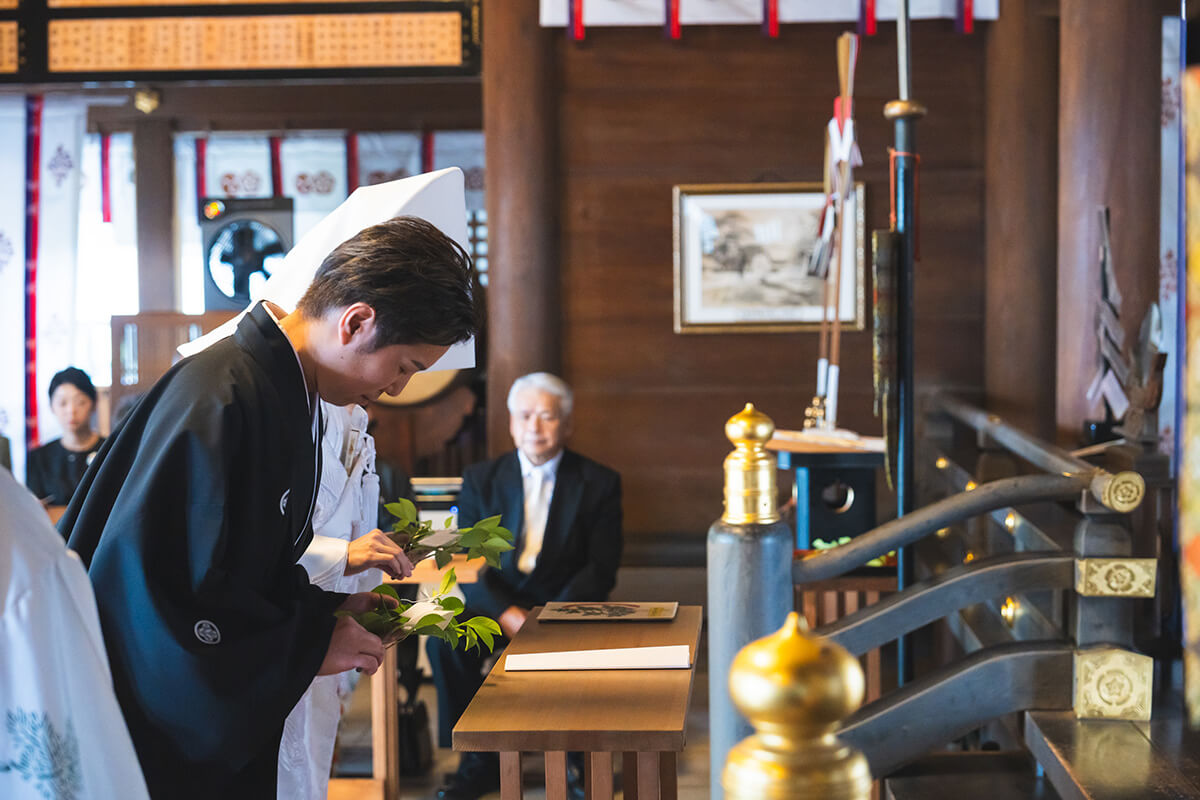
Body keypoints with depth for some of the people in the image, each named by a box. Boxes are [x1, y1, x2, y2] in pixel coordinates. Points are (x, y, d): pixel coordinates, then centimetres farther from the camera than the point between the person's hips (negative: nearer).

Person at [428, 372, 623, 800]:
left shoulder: (599, 483, 2)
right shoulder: (480, 479, 6)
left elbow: (601, 569, -3)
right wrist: (507, 613, -18)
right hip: (495, 601, 2)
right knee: (444, 641, -27)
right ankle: (480, 761, -12)